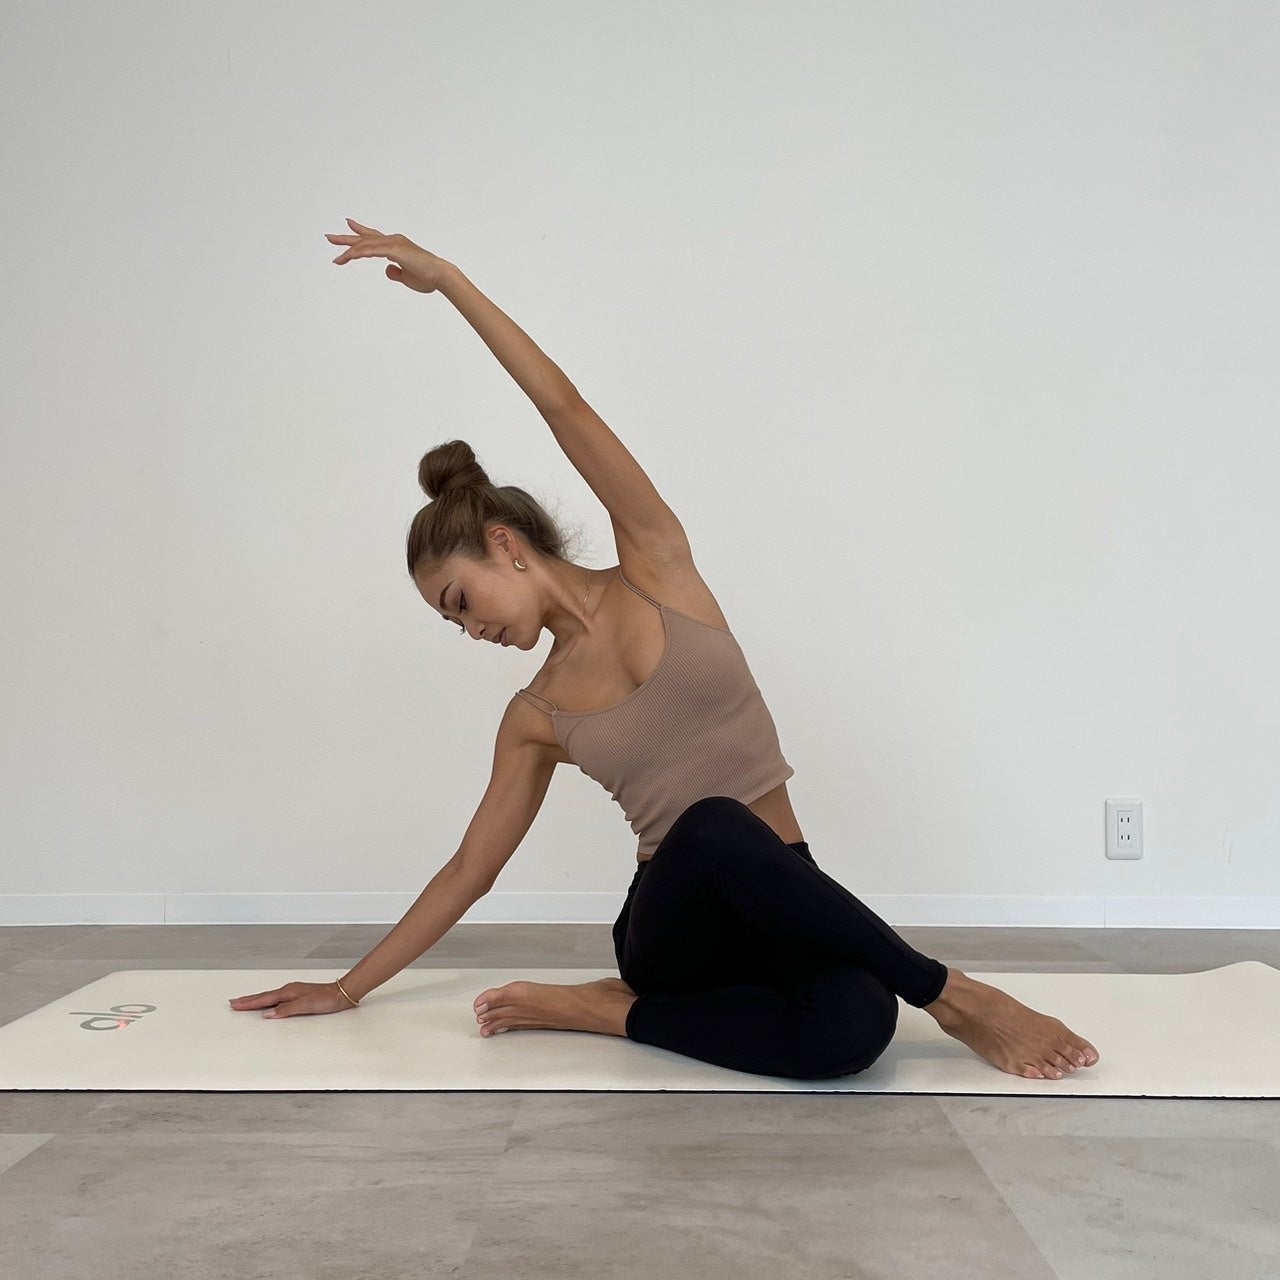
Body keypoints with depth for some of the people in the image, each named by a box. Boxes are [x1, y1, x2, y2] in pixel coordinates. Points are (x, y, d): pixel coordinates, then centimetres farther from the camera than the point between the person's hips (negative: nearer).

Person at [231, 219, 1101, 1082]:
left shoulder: (656, 567, 2)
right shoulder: (536, 716, 7)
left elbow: (564, 406, -4)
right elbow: (470, 870, 15)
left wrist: (447, 277, -3)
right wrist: (351, 987, 18)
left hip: (783, 906, -2)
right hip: (675, 928, 2)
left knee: (852, 1030, -38)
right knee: (712, 824, -37)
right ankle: (950, 996, -19)